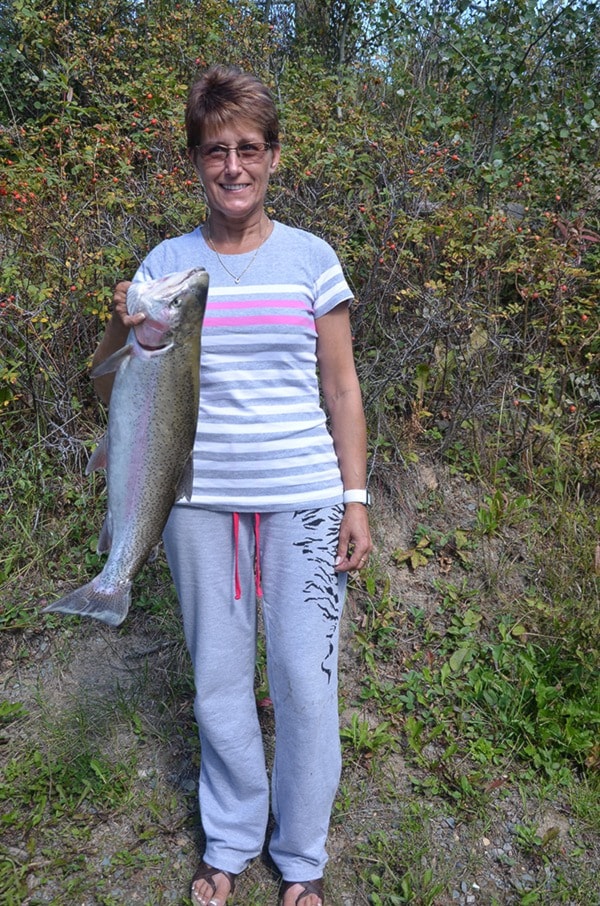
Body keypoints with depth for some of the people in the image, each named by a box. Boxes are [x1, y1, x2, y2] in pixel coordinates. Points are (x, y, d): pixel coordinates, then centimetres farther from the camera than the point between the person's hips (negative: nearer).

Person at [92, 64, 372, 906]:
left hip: (302, 498, -1)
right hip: (200, 499, 1)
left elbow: (341, 389, 3)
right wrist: (126, 333, -17)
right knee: (218, 677, 12)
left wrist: (356, 500, 0)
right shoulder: (166, 263, 3)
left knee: (304, 680, 5)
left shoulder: (311, 258, 1)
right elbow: (109, 386, 5)